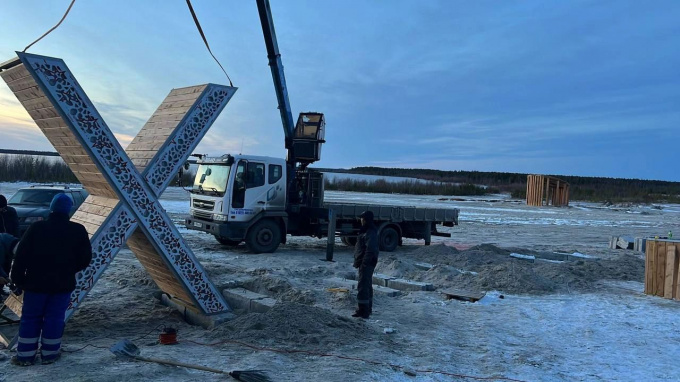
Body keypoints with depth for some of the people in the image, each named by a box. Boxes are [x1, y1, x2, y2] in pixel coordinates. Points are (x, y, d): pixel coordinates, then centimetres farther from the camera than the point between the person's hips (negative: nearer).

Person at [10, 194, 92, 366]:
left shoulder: (36, 228, -6)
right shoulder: (78, 230, -5)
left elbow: (21, 256, -4)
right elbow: (85, 258, -1)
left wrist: (18, 280, 4)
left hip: (36, 282, 0)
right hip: (63, 284, 0)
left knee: (30, 318, 11)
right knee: (54, 318, 9)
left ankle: (25, 355, 15)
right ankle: (49, 353, 14)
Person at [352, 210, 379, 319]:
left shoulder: (370, 233, -19)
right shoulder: (366, 231, 16)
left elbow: (370, 250, -25)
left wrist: (364, 263, -25)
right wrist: (358, 261, 20)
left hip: (366, 264, -11)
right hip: (366, 263, 11)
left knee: (363, 286, -10)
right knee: (367, 285, 18)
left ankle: (363, 310, -7)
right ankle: (367, 309, 28)